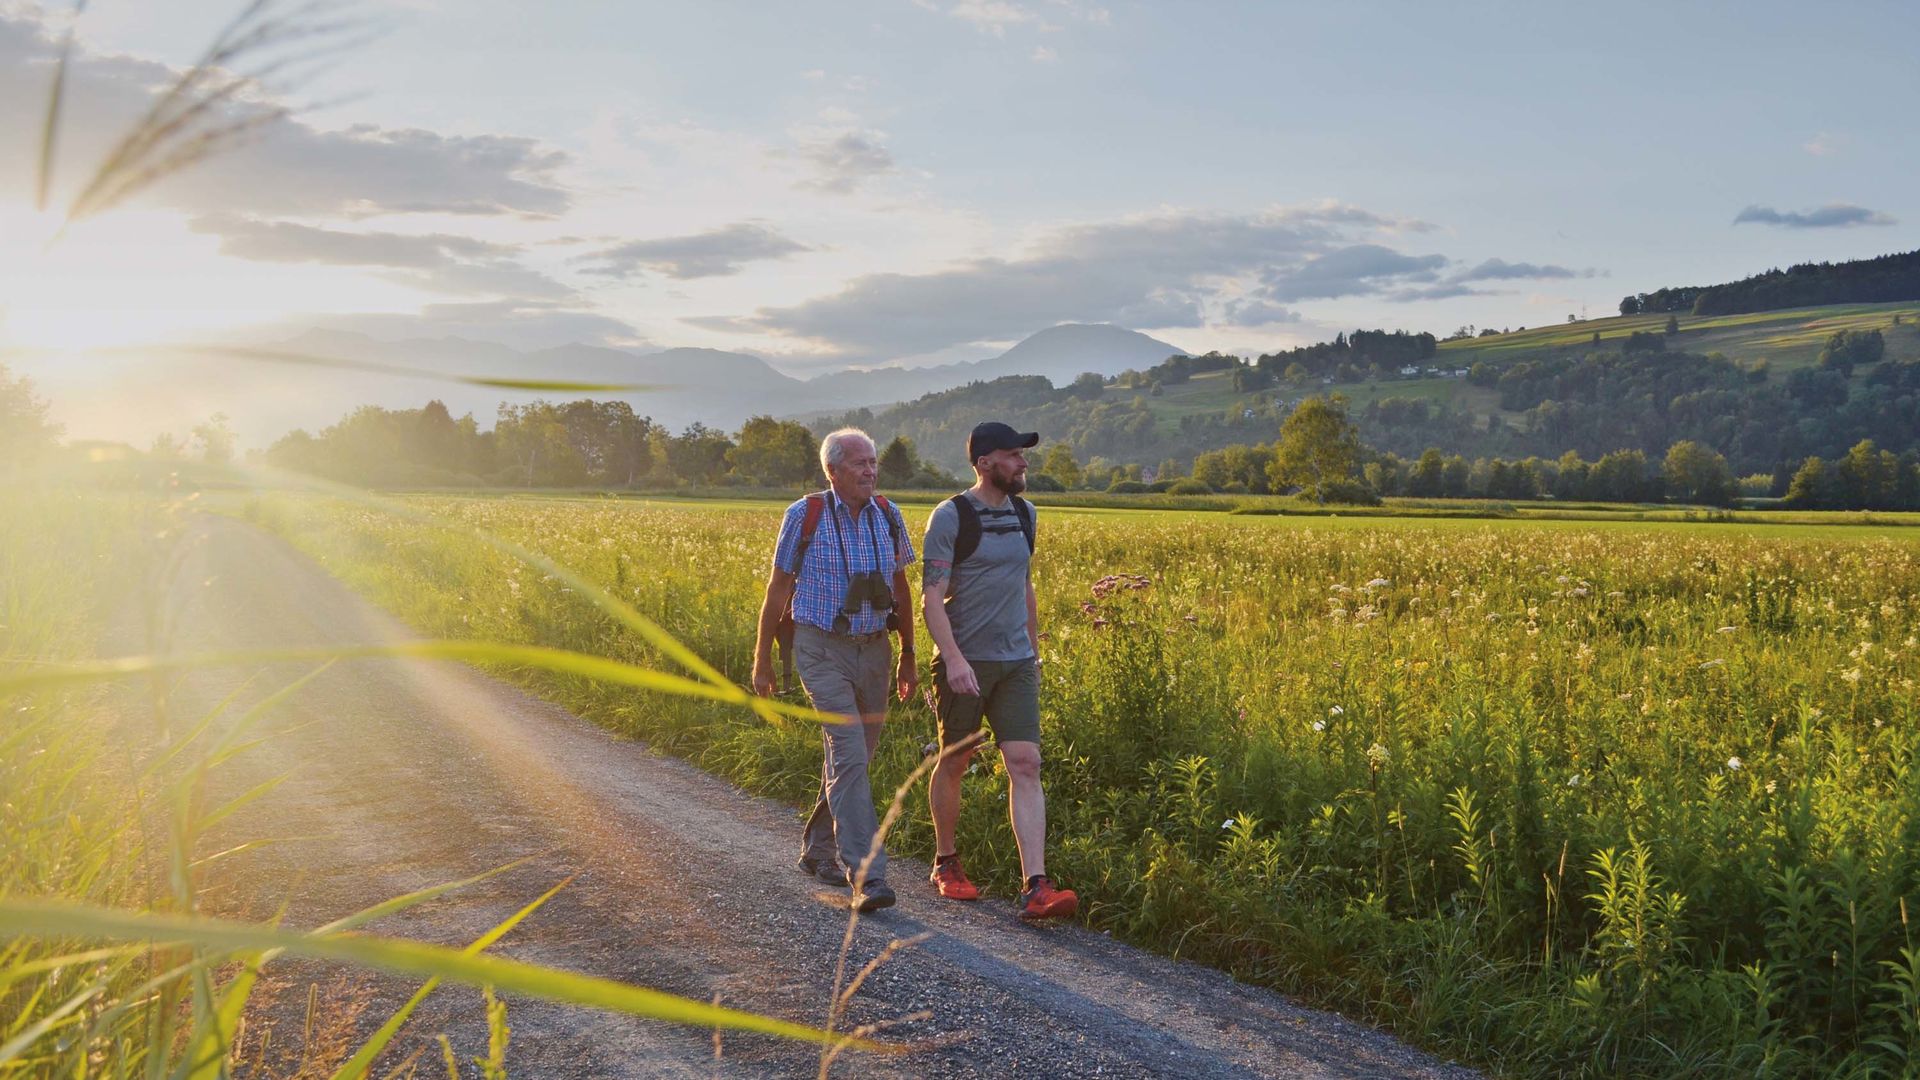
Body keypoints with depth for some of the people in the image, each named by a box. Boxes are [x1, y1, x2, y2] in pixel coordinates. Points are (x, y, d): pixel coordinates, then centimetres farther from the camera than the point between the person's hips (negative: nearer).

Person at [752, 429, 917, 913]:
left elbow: (900, 590, 14)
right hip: (823, 650, -5)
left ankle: (818, 849, 32)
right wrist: (762, 660, 4)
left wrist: (908, 657, 15)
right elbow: (778, 589, 1)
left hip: (874, 650, 5)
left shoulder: (888, 516, 5)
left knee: (852, 758, 13)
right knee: (849, 756, -15)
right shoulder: (804, 516, -7)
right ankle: (866, 875, -14)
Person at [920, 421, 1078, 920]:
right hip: (964, 663, -5)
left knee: (1025, 766, -7)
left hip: (1015, 663, 5)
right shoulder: (951, 517, -9)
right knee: (954, 763, 9)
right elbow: (932, 596, -15)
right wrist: (953, 658, -27)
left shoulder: (1024, 514, 11)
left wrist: (1034, 650, 23)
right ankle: (945, 862, 30)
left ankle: (1036, 887, -12)